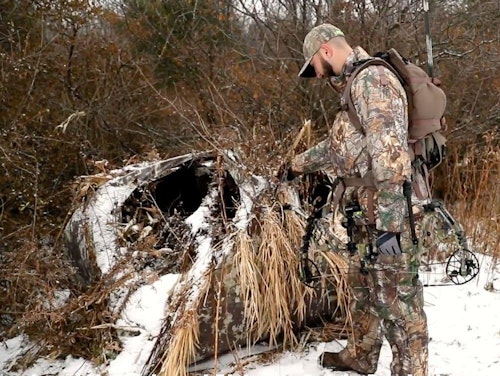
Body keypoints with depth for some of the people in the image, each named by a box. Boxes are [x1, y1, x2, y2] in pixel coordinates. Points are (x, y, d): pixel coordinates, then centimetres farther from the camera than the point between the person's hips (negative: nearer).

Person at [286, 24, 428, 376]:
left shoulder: (372, 79, -15)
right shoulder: (356, 85, 19)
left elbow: (389, 152, -24)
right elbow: (338, 144, 34)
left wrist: (388, 222, -27)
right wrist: (299, 163, 47)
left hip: (388, 212, -11)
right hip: (369, 211, 11)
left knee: (397, 299, -5)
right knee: (363, 284, 22)